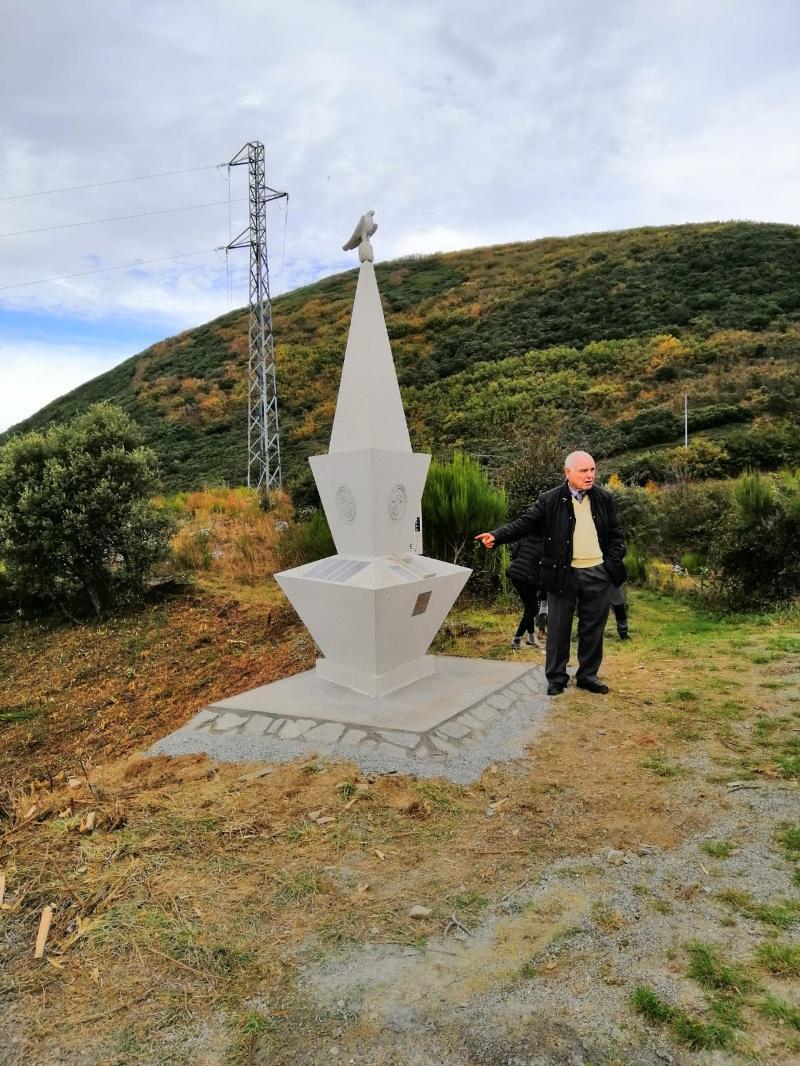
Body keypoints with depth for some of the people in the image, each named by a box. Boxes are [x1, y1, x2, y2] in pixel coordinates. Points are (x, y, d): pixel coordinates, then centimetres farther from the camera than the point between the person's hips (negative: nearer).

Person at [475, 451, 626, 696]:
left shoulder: (605, 499, 6)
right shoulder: (550, 500, -4)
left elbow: (615, 534, 12)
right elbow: (525, 523, -9)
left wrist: (613, 561, 0)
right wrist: (497, 536, -23)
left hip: (598, 574, 3)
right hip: (564, 574, -2)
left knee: (593, 628, 11)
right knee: (559, 627, 5)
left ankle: (588, 675, 25)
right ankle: (556, 677, 18)